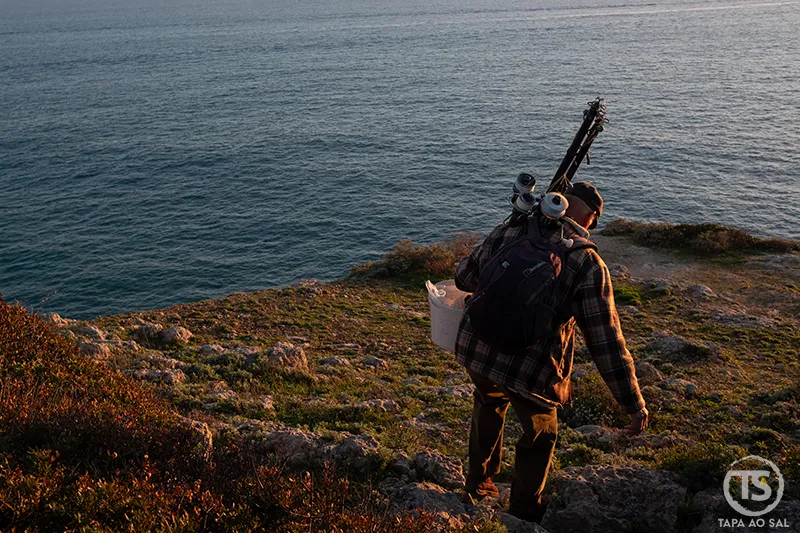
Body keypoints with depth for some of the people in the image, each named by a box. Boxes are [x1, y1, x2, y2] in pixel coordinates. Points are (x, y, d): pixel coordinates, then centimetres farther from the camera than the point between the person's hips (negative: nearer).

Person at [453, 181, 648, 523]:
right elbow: (606, 343, -13)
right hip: (531, 371, -4)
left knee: (488, 409, 35)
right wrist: (635, 405, -6)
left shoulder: (507, 232, -1)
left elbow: (464, 277, 13)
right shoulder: (588, 265, -12)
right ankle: (524, 513, 41)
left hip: (476, 351, 4)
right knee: (539, 437, 24)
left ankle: (478, 483, 53)